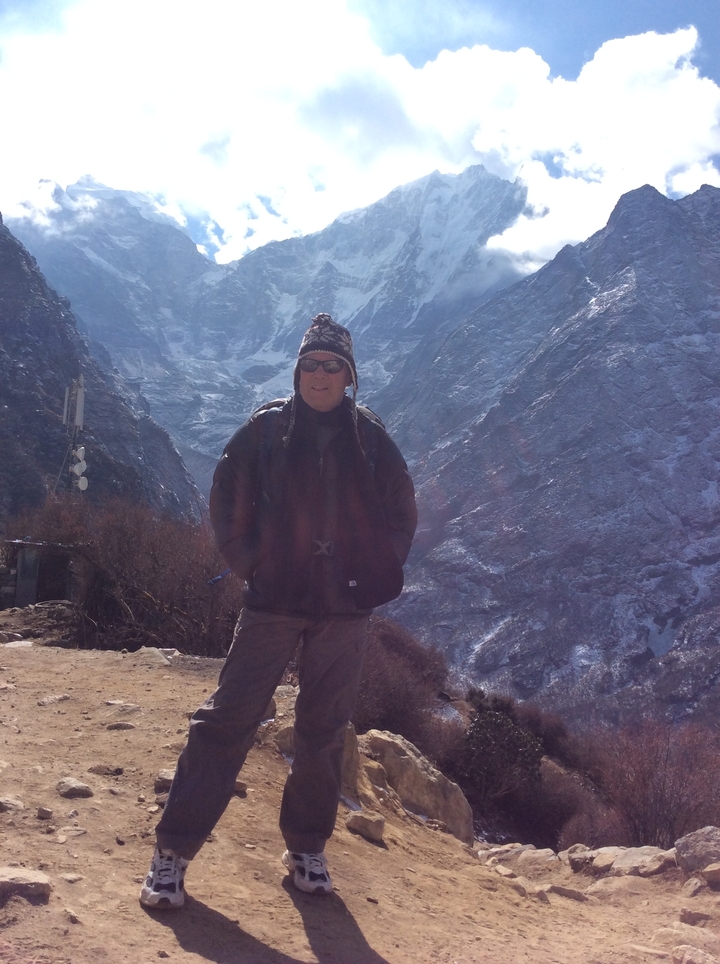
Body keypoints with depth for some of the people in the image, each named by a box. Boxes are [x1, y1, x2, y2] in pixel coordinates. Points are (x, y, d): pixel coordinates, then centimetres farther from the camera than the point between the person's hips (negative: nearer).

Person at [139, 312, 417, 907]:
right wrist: (250, 565, -1)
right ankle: (174, 851, 6)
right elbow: (227, 501, 6)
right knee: (228, 719, -4)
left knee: (324, 731, 10)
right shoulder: (266, 429, -1)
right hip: (274, 601, -2)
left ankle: (307, 848, 26)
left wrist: (375, 577, 4)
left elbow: (401, 516, 12)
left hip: (345, 610, 2)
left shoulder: (371, 439, 3)